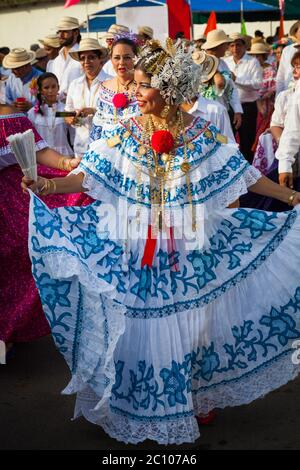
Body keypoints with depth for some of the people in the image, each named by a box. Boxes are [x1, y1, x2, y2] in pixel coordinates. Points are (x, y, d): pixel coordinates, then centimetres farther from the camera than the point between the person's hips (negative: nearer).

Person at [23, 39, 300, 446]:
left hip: (190, 252, 0)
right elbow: (89, 176, -7)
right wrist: (51, 186, -24)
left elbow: (243, 174, 1)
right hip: (137, 251, 0)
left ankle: (199, 396, 33)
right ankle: (142, 408, 25)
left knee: (191, 322, 10)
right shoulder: (126, 134, -1)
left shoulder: (200, 133, -3)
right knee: (140, 324, 6)